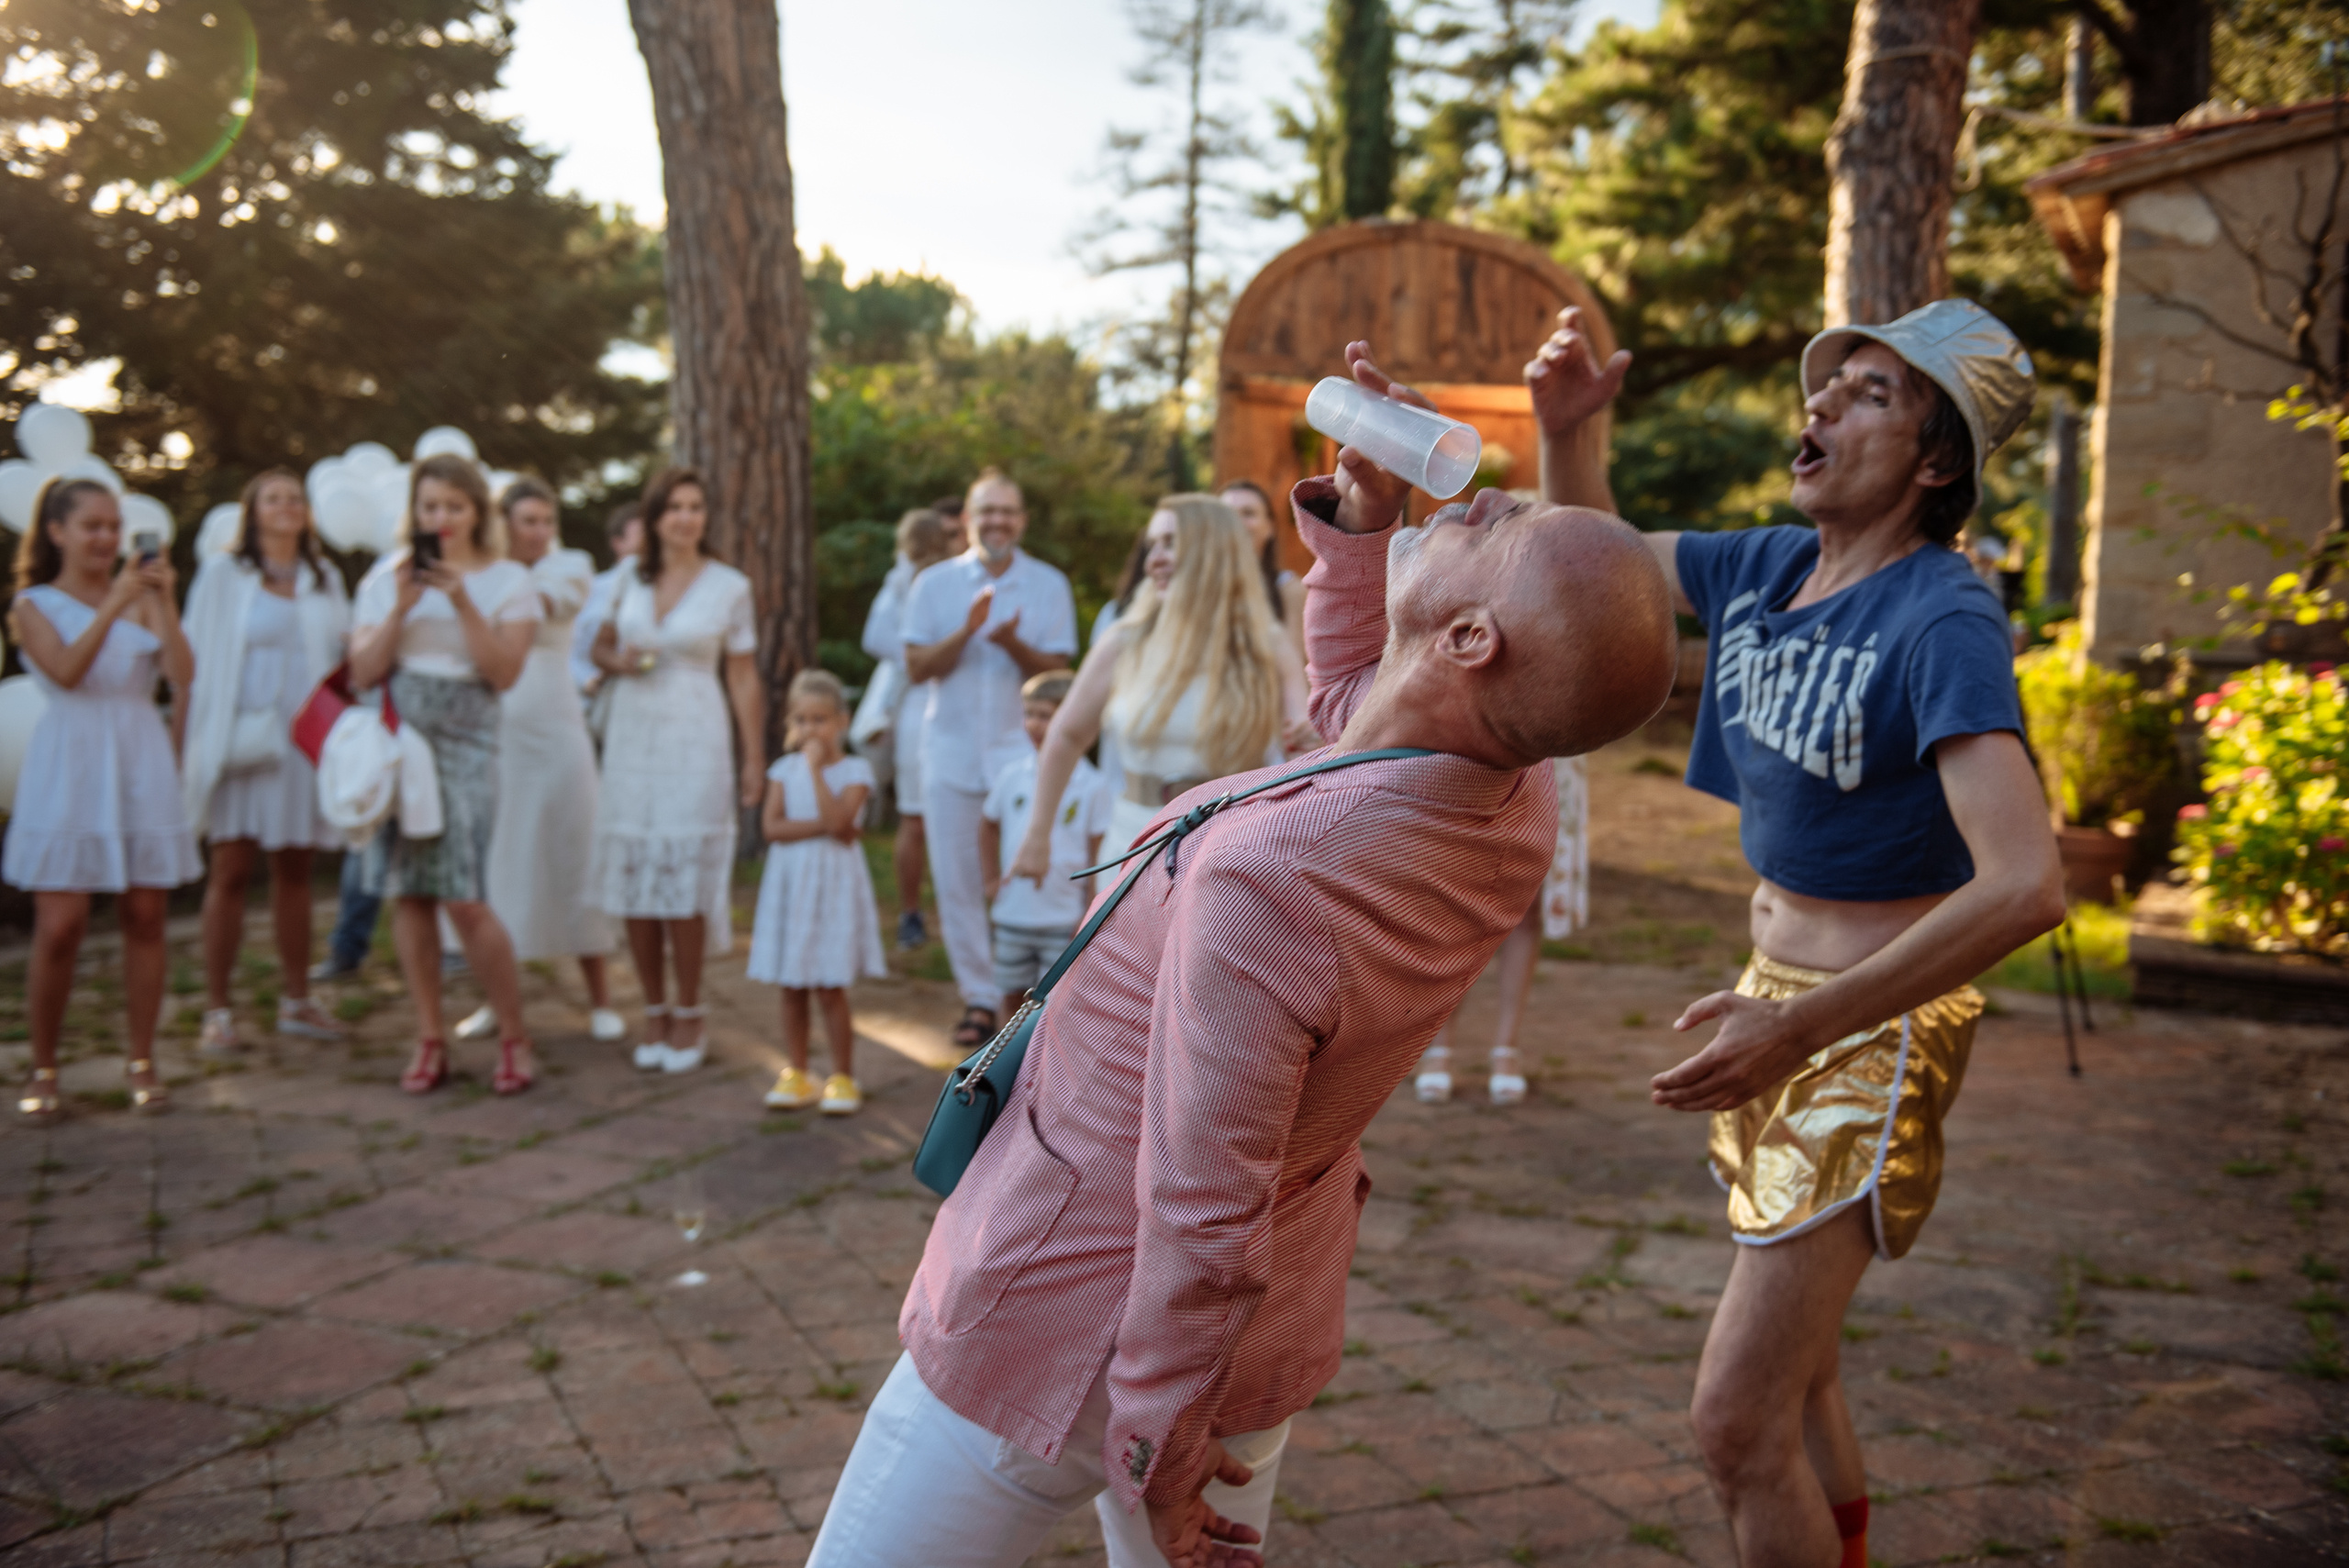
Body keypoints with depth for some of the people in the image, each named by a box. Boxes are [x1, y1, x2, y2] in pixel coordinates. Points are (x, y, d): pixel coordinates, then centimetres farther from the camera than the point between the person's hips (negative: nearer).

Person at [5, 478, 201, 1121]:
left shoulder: (142, 598, 10)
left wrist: (163, 600, -11)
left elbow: (183, 674, -4)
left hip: (140, 766, 2)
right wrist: (115, 603, -19)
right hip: (69, 772, -2)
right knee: (60, 925, -5)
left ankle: (141, 1060, 13)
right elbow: (66, 671, -14)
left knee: (144, 917, 3)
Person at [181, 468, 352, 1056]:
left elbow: (344, 660, 22)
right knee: (232, 870, -3)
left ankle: (295, 1000, 15)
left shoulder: (325, 579, 15)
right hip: (243, 738, -3)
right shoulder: (223, 573, 4)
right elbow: (198, 658, 0)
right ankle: (217, 1010, 1)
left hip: (305, 740, 3)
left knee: (295, 871, 7)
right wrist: (193, 742, -7)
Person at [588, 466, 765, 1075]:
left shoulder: (730, 586, 0)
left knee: (684, 878, -7)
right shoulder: (630, 580, 8)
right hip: (632, 734, 3)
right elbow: (601, 647, 20)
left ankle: (688, 1018, 6)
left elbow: (744, 679, 2)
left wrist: (753, 759, 0)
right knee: (634, 877, 3)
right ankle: (654, 1014, 15)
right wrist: (619, 662, -4)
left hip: (694, 739, -3)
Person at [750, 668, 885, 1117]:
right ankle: (796, 1075, 19)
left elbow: (837, 819, -20)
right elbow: (772, 827, -7)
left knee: (829, 990, -3)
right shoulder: (784, 770, 6)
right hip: (790, 885, 4)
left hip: (833, 885, -3)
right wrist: (824, 828, -16)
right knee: (792, 989, 8)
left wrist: (815, 767, -18)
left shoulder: (854, 770, -4)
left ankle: (843, 1077, 9)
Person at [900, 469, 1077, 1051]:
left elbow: (1056, 670, -1)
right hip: (951, 748, 2)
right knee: (956, 878, 3)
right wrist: (967, 631, -17)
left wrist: (1013, 644, -20)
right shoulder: (935, 584, 5)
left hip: (1022, 748, -1)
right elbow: (917, 667, -1)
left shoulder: (1049, 585, 3)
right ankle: (979, 999, 13)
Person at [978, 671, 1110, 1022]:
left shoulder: (1091, 786, -10)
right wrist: (993, 878, 12)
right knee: (1014, 997, 14)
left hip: (1064, 921, -4)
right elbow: (988, 825, 17)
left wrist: (1090, 914, -10)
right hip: (1012, 914, 4)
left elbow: (1098, 855, -8)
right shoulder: (1012, 775, 0)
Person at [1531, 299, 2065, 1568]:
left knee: (1735, 1419, -11)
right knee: (1791, 1369, 24)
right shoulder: (1770, 567, 1)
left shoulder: (1943, 622, -23)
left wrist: (1805, 1026, -38)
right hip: (1780, 1002, 8)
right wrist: (1564, 427, -3)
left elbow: (2024, 885, -34)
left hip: (1873, 1033, -8)